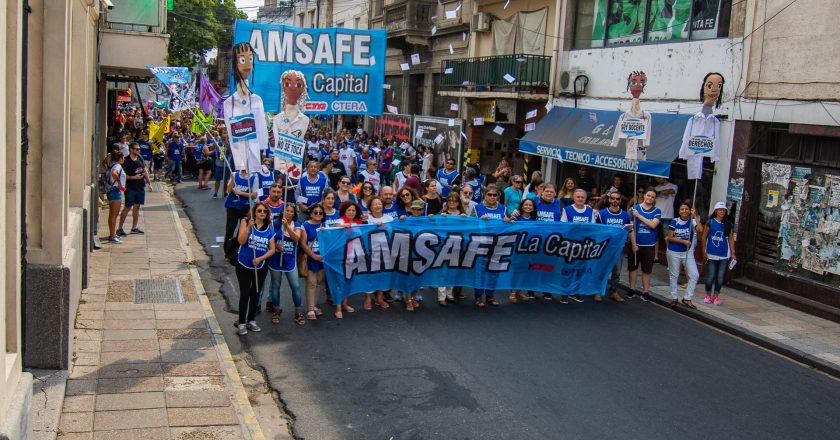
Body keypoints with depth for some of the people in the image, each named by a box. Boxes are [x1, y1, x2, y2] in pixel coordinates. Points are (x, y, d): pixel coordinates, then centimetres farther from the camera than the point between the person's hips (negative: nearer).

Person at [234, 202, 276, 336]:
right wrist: (248, 227, -32)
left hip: (260, 266, 4)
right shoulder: (246, 222, -9)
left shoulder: (269, 229, 0)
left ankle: (251, 321, 27)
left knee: (255, 293, 13)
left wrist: (260, 258, -15)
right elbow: (241, 241, -20)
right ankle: (241, 323, 6)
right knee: (245, 293, -3)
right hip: (244, 265, -4)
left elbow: (272, 249, -2)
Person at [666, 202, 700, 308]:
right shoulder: (674, 221, -6)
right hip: (674, 252, -1)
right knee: (674, 275, 11)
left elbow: (700, 230, -23)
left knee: (695, 275, -6)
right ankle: (674, 298, 25)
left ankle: (687, 298, 7)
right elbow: (670, 238, -7)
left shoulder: (692, 221, -4)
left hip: (688, 252, 1)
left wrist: (695, 216, -23)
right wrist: (683, 241, -16)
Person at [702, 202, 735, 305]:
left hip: (724, 255, 3)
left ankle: (716, 296, 16)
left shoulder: (728, 225, 7)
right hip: (711, 254, -2)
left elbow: (731, 239, 9)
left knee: (720, 277, 4)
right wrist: (704, 251, -5)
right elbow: (704, 237, -1)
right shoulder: (710, 223, -1)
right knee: (710, 276, -1)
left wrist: (733, 253, 5)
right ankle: (708, 295, 16)